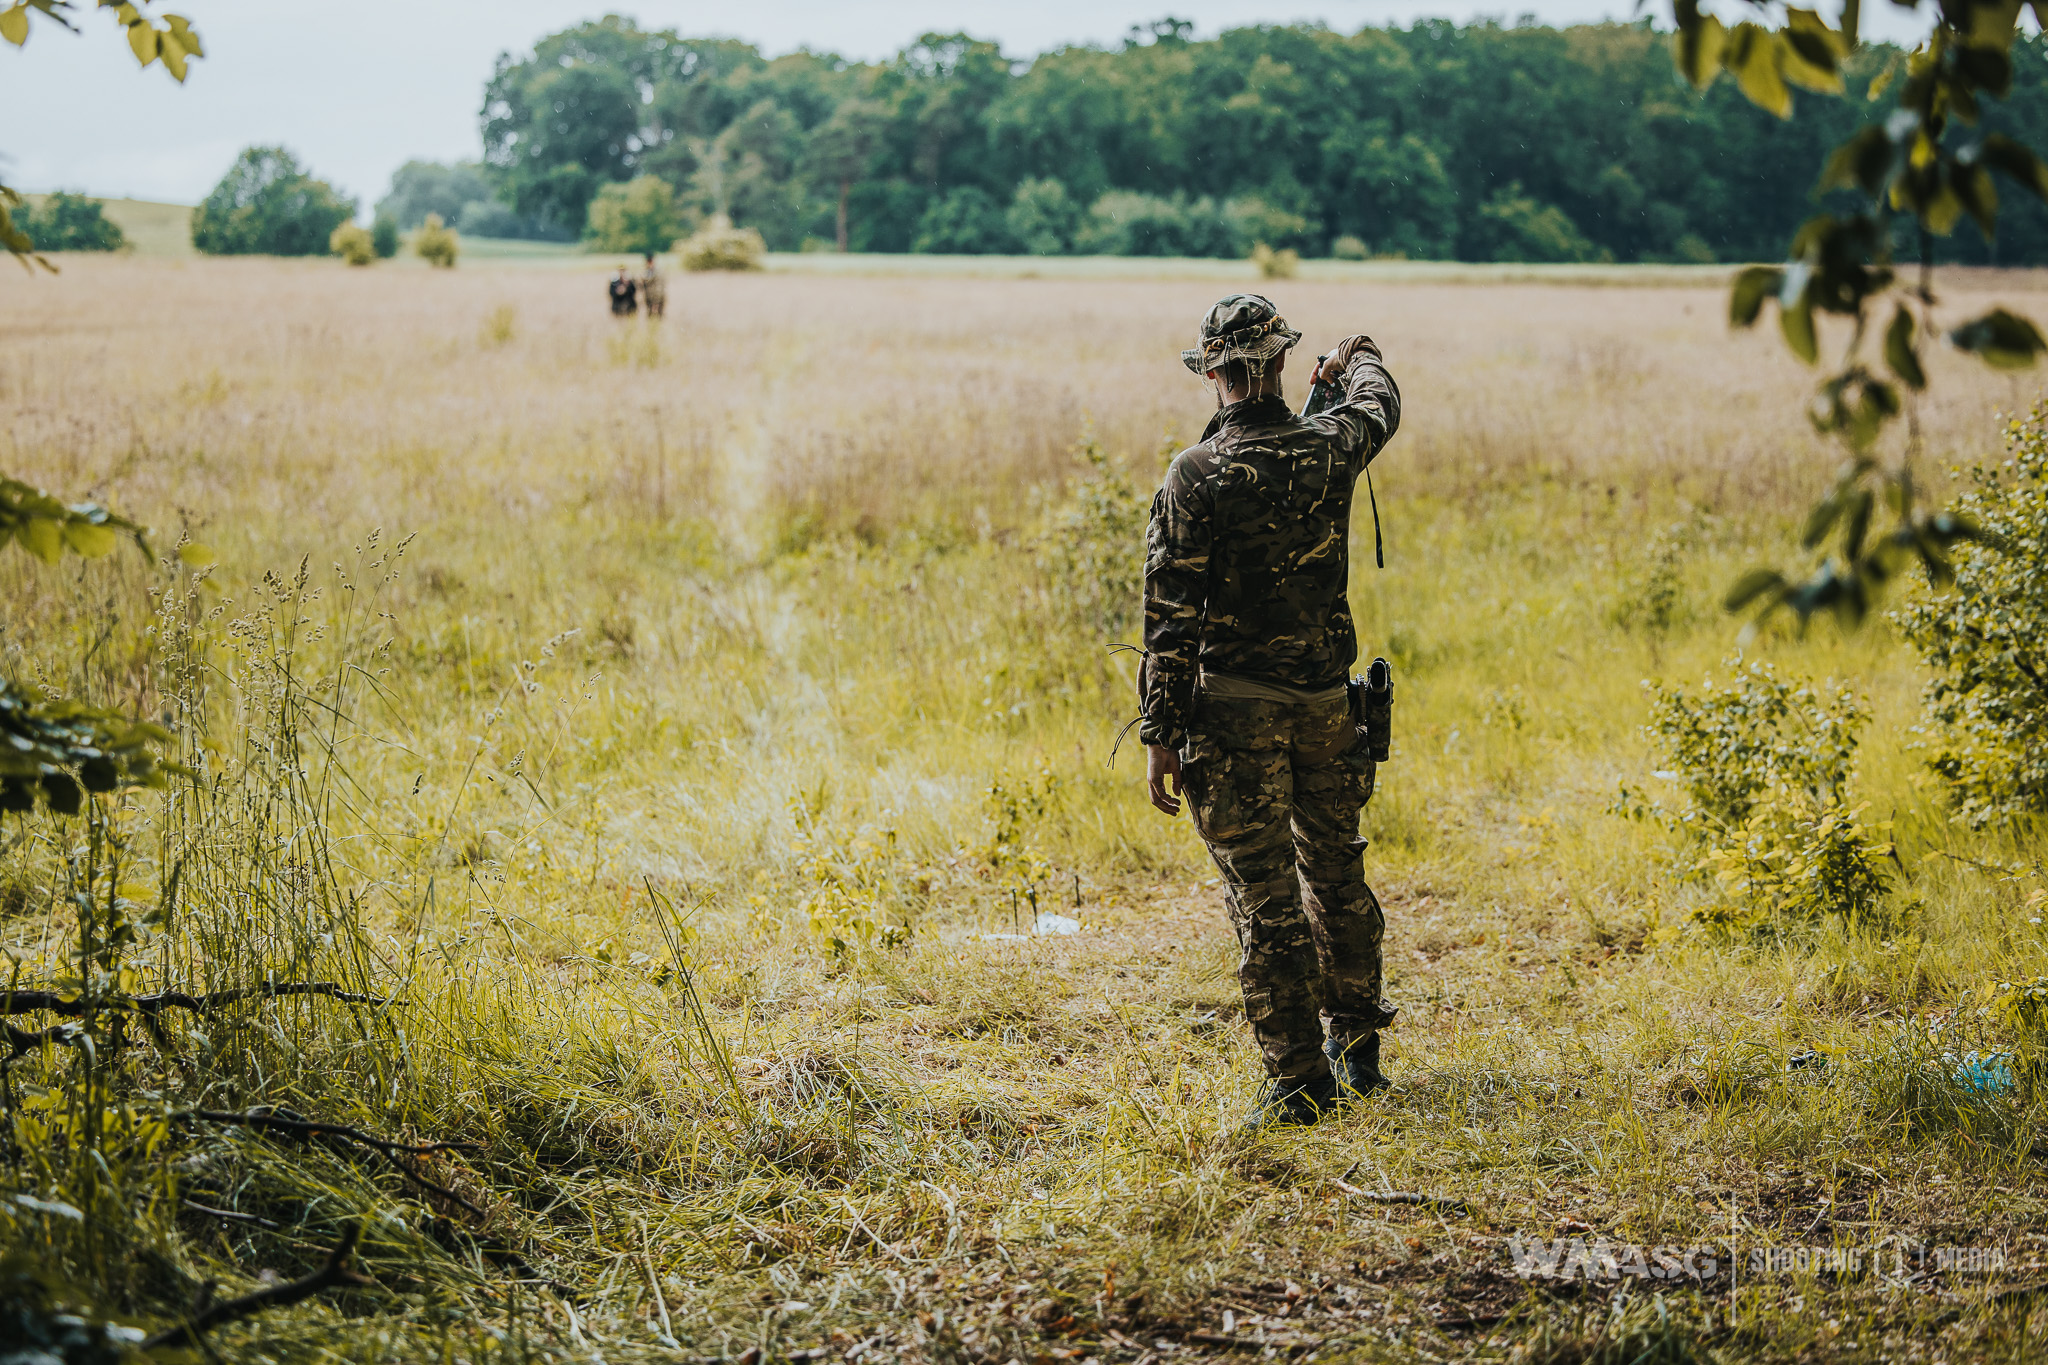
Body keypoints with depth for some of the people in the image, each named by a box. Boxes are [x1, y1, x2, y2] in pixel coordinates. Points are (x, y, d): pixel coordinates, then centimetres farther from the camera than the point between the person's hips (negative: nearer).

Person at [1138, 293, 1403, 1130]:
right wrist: (1358, 359, 47)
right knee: (1336, 873, 21)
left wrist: (1159, 734, -9)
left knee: (1264, 894, 0)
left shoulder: (1196, 476, -14)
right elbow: (1380, 406, 24)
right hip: (1323, 698, 4)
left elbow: (1170, 615, -14)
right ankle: (1356, 1046, 33)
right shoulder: (1328, 450, -1)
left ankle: (1299, 1082, 1)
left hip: (1234, 708, -4)